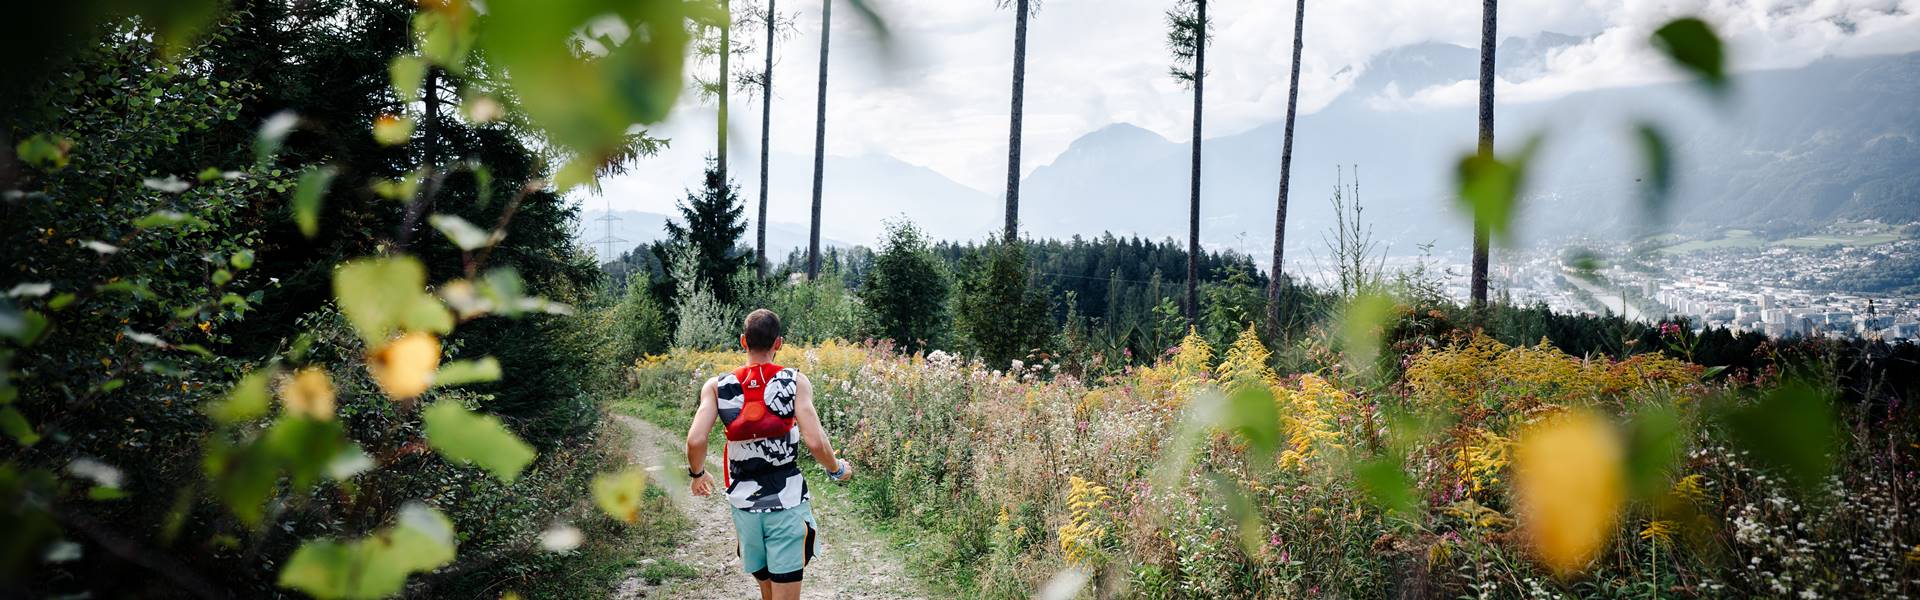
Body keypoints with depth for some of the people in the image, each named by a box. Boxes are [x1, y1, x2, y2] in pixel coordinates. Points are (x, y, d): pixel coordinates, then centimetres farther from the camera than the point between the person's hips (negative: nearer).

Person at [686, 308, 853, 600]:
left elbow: (695, 440, -11)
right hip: (787, 504, -3)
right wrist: (837, 469, 5)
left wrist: (697, 473, 10)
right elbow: (815, 443, -15)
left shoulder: (717, 386, -1)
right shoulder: (795, 381, -7)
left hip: (744, 505, 3)